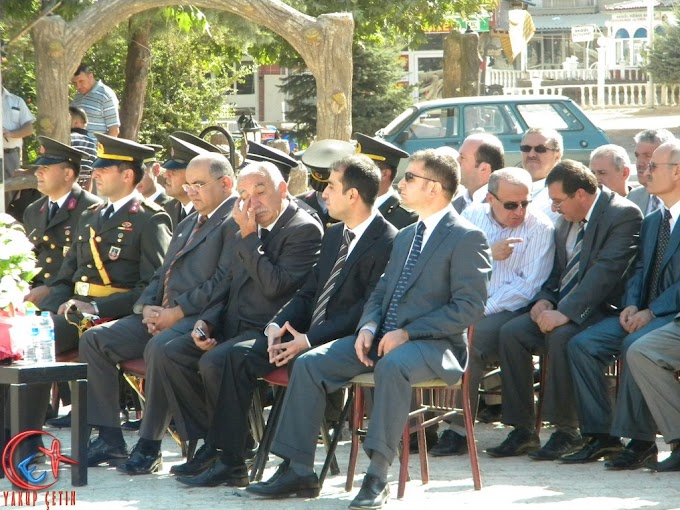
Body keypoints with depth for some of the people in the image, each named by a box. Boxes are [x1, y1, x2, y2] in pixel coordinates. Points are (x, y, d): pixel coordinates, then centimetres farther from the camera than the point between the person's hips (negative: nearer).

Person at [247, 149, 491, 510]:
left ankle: (377, 477, -38)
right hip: (383, 338, 8)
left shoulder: (466, 238, -5)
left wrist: (407, 333, -18)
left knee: (392, 366, -40)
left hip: (432, 344, -8)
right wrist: (369, 327, -1)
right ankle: (298, 470, -10)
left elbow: (470, 307, -13)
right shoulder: (405, 236, 22)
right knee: (309, 364, -10)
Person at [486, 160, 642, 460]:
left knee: (561, 336, -34)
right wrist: (543, 300, -2)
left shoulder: (624, 215, -12)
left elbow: (606, 270, -22)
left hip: (600, 309, -8)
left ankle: (567, 431, -23)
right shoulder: (565, 221, 14)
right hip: (561, 308, 8)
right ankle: (522, 430, -12)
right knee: (511, 332, -15)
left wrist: (565, 312, -28)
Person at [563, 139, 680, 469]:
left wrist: (652, 312, -19)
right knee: (582, 344, -12)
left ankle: (640, 440, -26)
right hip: (643, 313, 8)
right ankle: (602, 435, -9)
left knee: (636, 345, -36)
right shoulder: (651, 222, 21)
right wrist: (632, 305, -3)